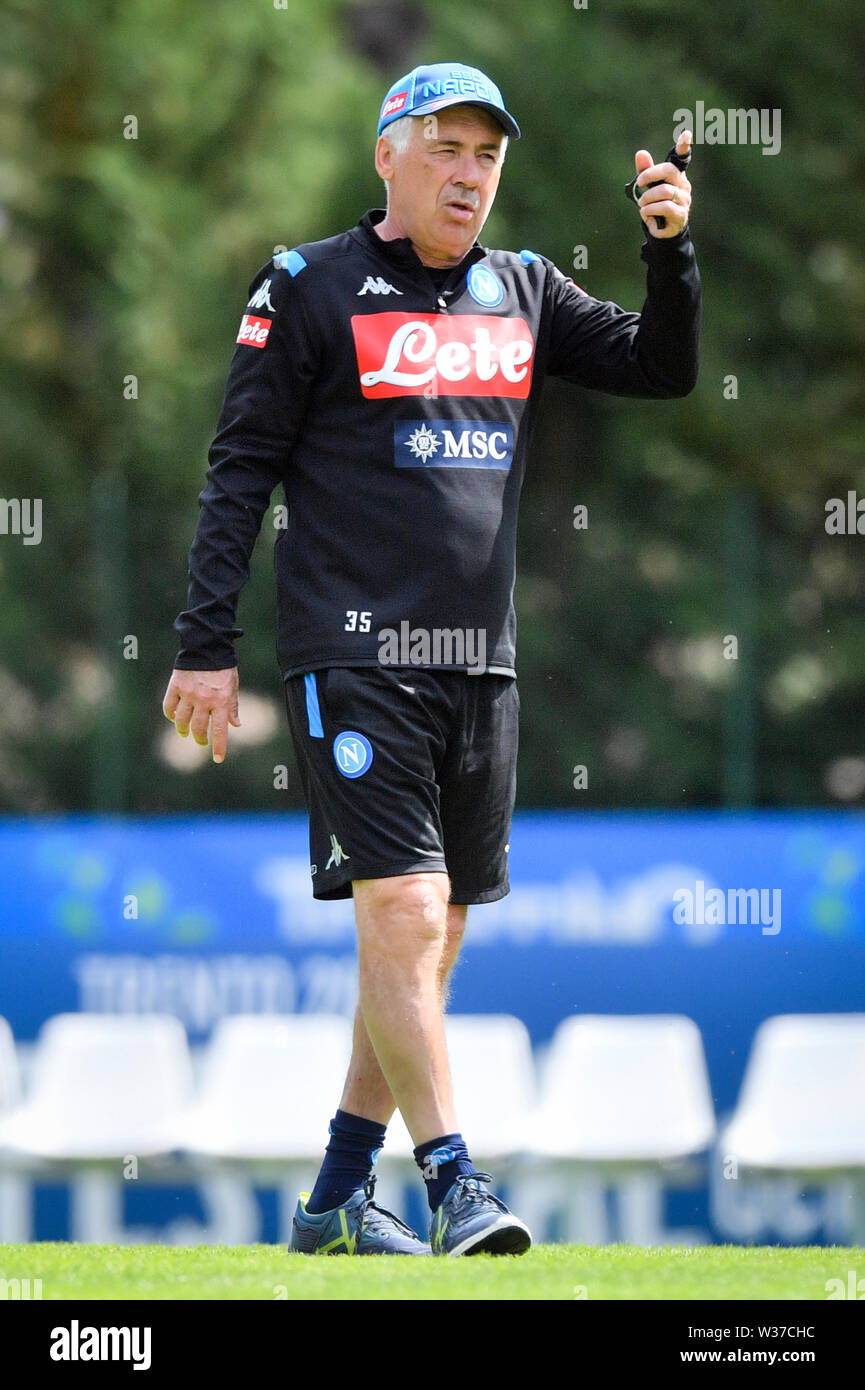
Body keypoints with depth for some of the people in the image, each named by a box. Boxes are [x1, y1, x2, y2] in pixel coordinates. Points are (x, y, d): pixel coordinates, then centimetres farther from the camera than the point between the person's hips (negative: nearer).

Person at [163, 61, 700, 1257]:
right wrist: (207, 645, -8)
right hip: (355, 654, -6)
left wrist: (671, 250, -6)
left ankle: (336, 1200, 15)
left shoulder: (524, 293, 14)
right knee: (401, 910, -16)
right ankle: (453, 1187, -17)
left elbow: (662, 368, 12)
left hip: (479, 664, 6)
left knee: (433, 935, 7)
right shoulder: (309, 289, -1)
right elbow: (240, 470, -2)